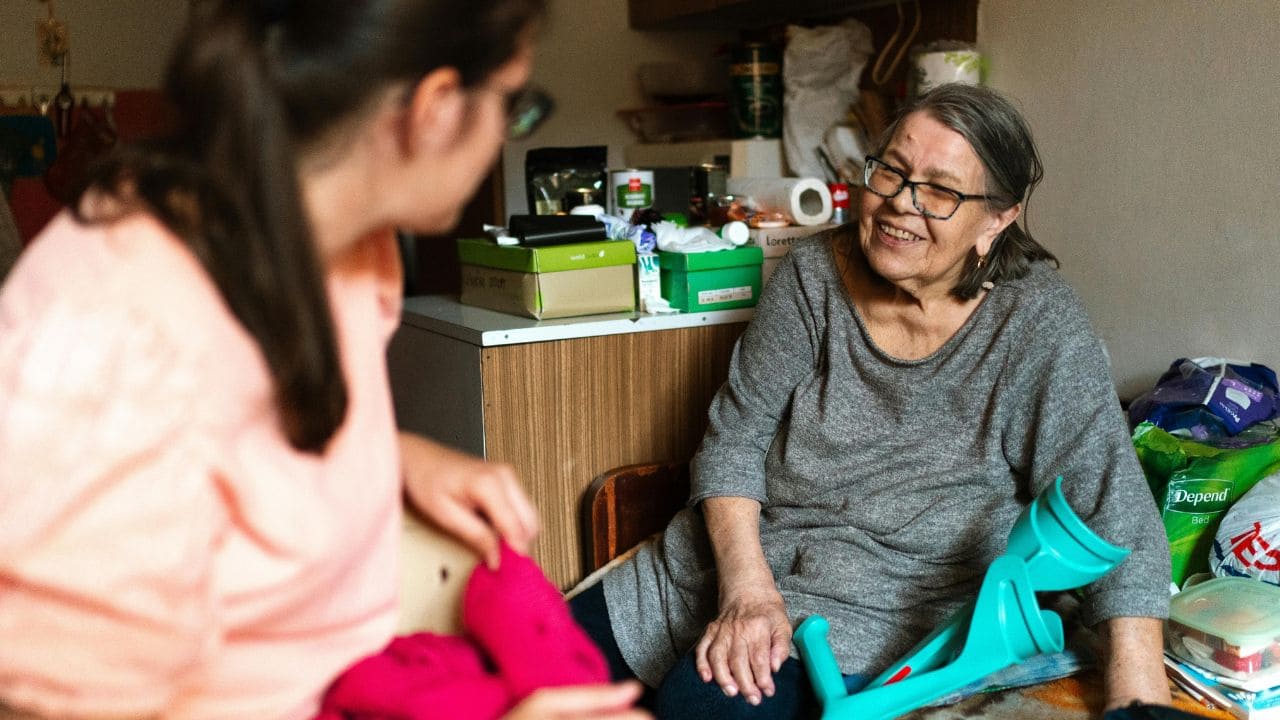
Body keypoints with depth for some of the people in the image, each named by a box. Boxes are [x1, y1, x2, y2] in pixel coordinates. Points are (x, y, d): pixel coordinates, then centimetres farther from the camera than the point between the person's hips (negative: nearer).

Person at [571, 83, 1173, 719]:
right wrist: (746, 586, -18)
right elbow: (734, 438, -3)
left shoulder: (1037, 325, -15)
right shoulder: (812, 275, -5)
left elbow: (1114, 521, -17)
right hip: (724, 563, 5)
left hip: (879, 614, -4)